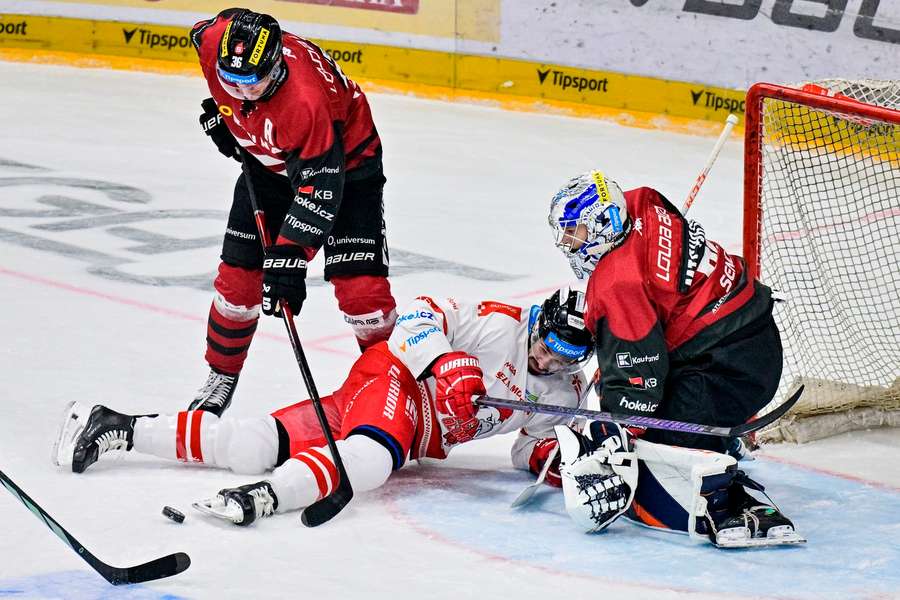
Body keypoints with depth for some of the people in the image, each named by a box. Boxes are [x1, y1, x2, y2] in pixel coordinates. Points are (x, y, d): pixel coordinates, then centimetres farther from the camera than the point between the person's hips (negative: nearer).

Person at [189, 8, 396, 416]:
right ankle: (221, 379, 23)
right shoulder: (214, 42, -26)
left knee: (360, 287, -15)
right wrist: (219, 108, 4)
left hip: (345, 160, -5)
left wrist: (289, 256, -39)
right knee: (237, 278, 4)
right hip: (268, 160, 6)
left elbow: (319, 188, -38)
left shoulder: (307, 103, -43)